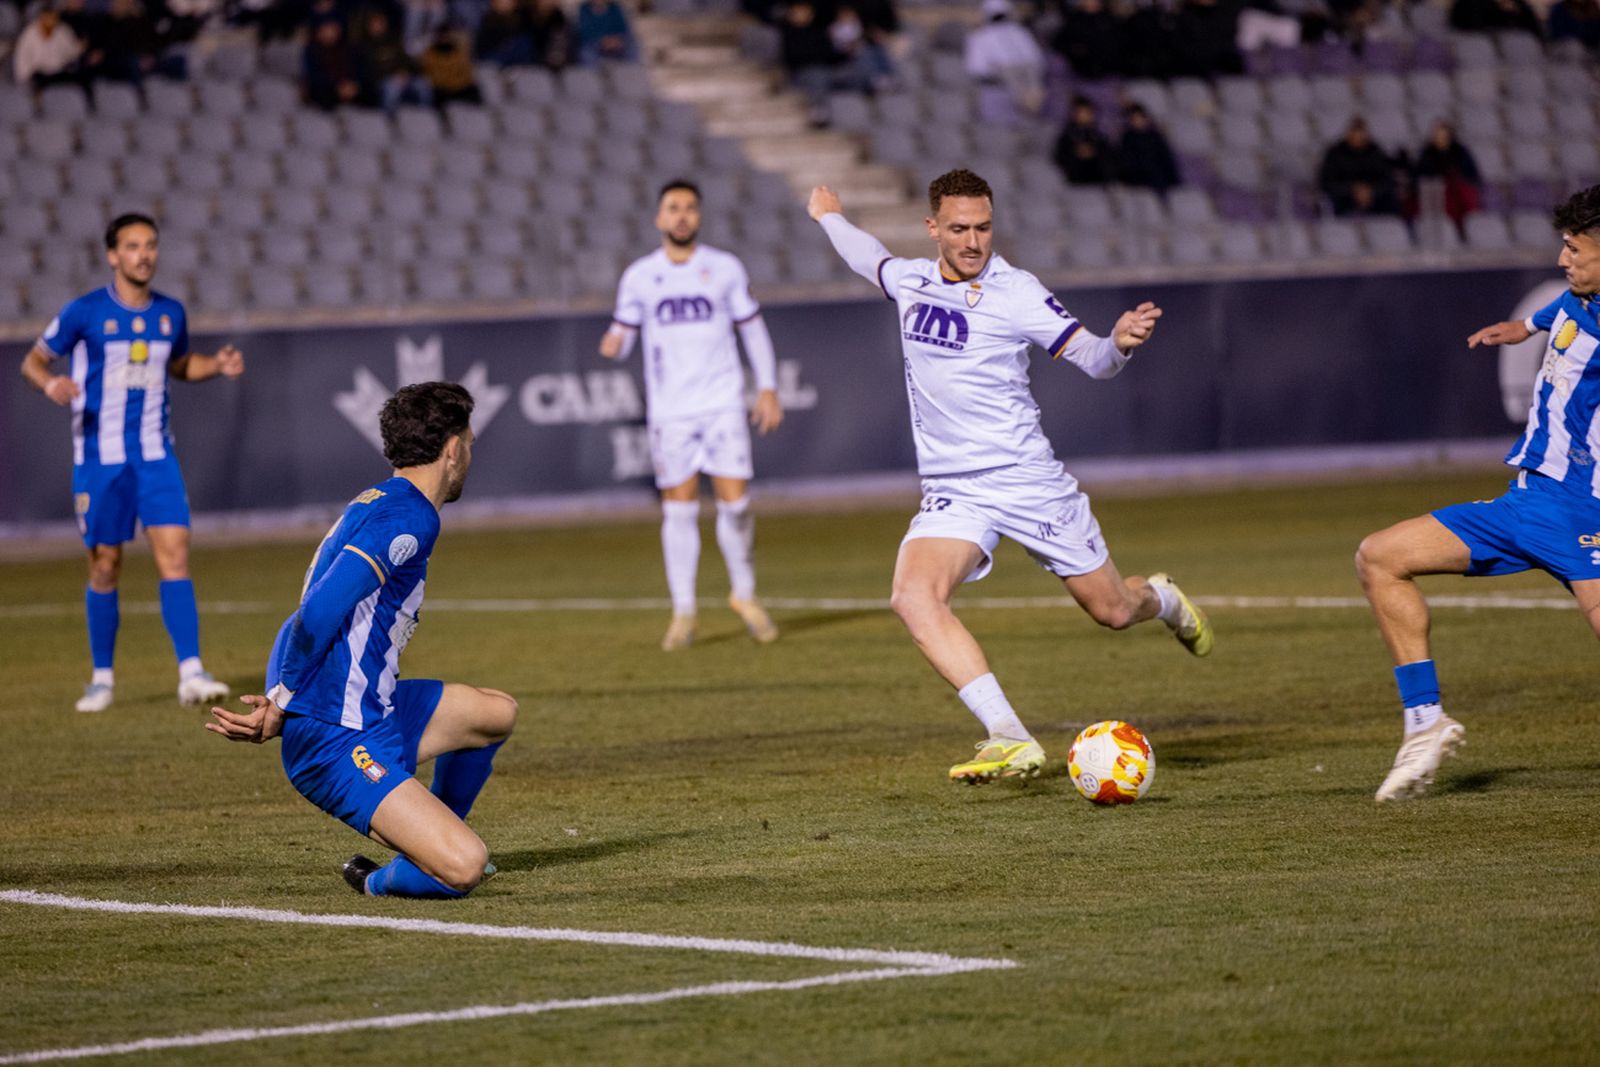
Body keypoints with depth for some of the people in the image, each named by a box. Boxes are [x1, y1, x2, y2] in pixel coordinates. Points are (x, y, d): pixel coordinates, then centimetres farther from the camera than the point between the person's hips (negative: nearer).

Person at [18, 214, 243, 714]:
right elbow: (32, 361, 1)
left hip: (155, 456, 2)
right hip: (100, 456, -2)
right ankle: (102, 678, 16)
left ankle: (191, 673, -15)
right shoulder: (85, 312, -6)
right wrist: (50, 383, -21)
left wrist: (218, 366, 3)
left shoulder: (170, 313, 6)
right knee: (105, 567, 3)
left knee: (174, 554, -11)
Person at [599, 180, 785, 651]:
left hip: (722, 403, 0)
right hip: (669, 410, 0)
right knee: (679, 508, 0)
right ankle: (683, 613, 8)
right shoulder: (639, 276, 5)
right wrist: (614, 344, -16)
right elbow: (623, 331, 8)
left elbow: (753, 328, 11)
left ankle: (744, 595, 13)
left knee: (735, 501, -8)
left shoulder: (725, 268, 4)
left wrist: (768, 388, 5)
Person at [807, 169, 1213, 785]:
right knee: (913, 597, -26)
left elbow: (1090, 359, -13)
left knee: (1112, 611, 7)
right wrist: (829, 218, 47)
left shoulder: (1014, 292, -9)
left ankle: (1162, 600, 48)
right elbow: (871, 259, 29)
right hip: (953, 494, 3)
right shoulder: (912, 280, 5)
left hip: (1028, 481, -3)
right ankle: (1011, 742, -31)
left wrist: (1120, 342, -35)